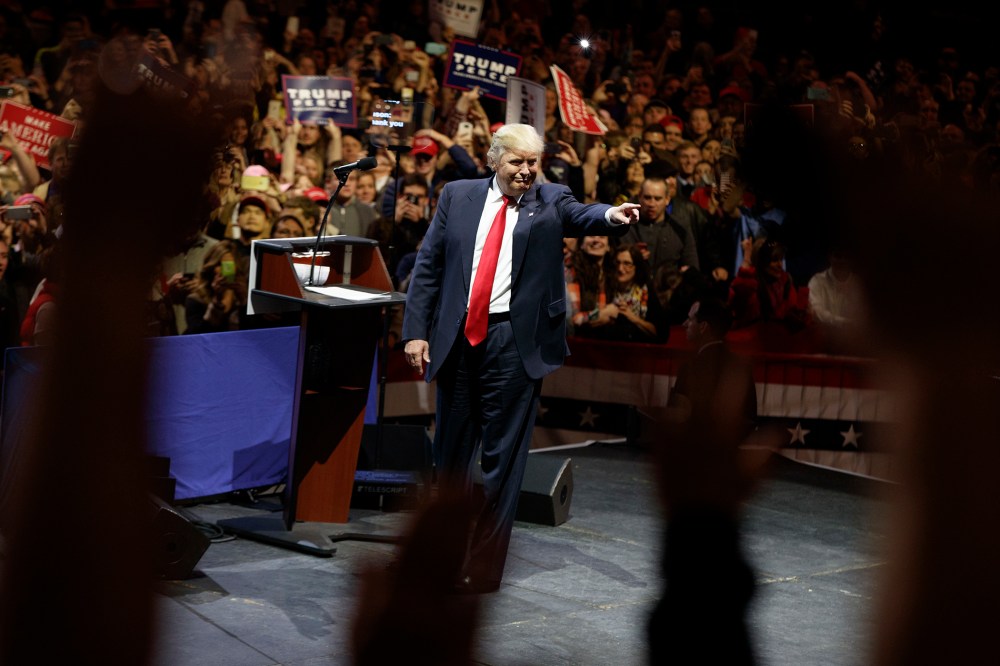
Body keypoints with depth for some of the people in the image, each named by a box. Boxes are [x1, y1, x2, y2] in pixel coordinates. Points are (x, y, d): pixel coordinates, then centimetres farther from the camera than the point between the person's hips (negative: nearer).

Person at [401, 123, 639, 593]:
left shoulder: (550, 201, 4)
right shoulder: (458, 196, 9)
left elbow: (582, 216, -17)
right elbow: (428, 264, 8)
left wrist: (611, 216, -40)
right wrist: (416, 330, 0)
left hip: (513, 341, -2)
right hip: (456, 338, 3)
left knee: (503, 456, 0)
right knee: (450, 451, 14)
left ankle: (484, 566, 10)